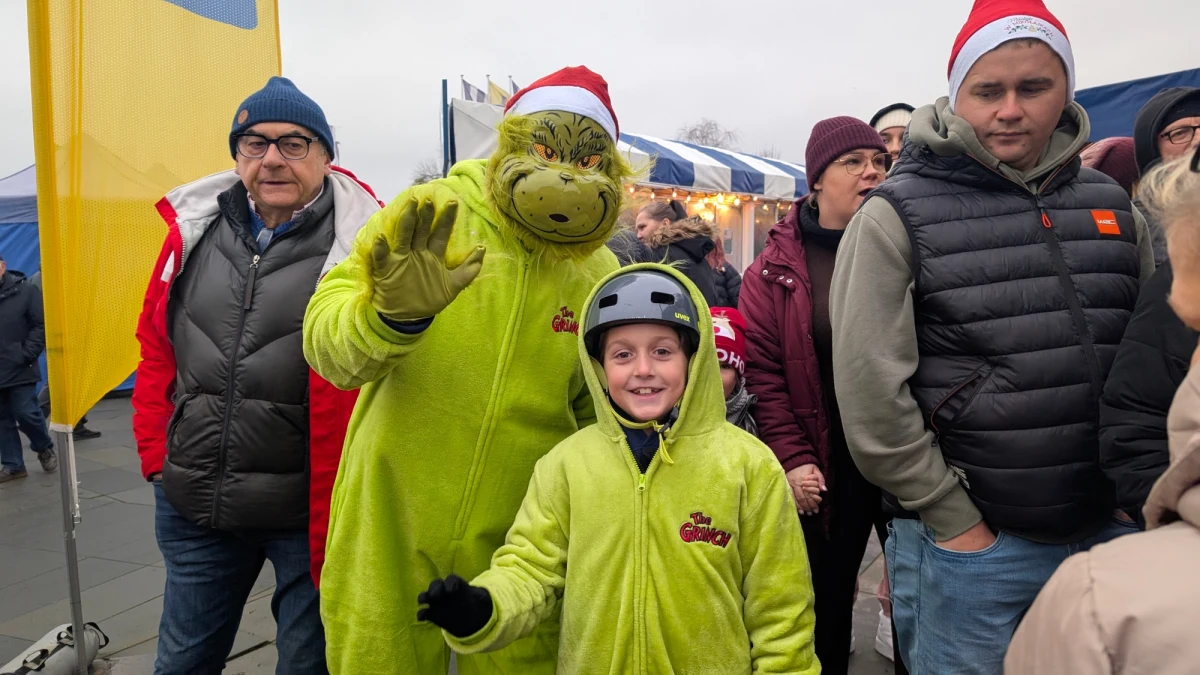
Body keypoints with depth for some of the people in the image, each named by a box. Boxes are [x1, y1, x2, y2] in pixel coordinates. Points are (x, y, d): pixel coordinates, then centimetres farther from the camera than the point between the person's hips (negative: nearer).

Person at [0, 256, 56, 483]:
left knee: (26, 413, -5)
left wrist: (27, 355, -14)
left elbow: (41, 325, -6)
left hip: (19, 370, -4)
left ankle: (44, 448, 23)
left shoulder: (26, 291, -4)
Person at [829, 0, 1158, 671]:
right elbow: (869, 388, -15)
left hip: (1110, 534, 5)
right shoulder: (899, 216, -10)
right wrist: (952, 517, -11)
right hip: (967, 543, -4)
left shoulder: (1111, 206, 7)